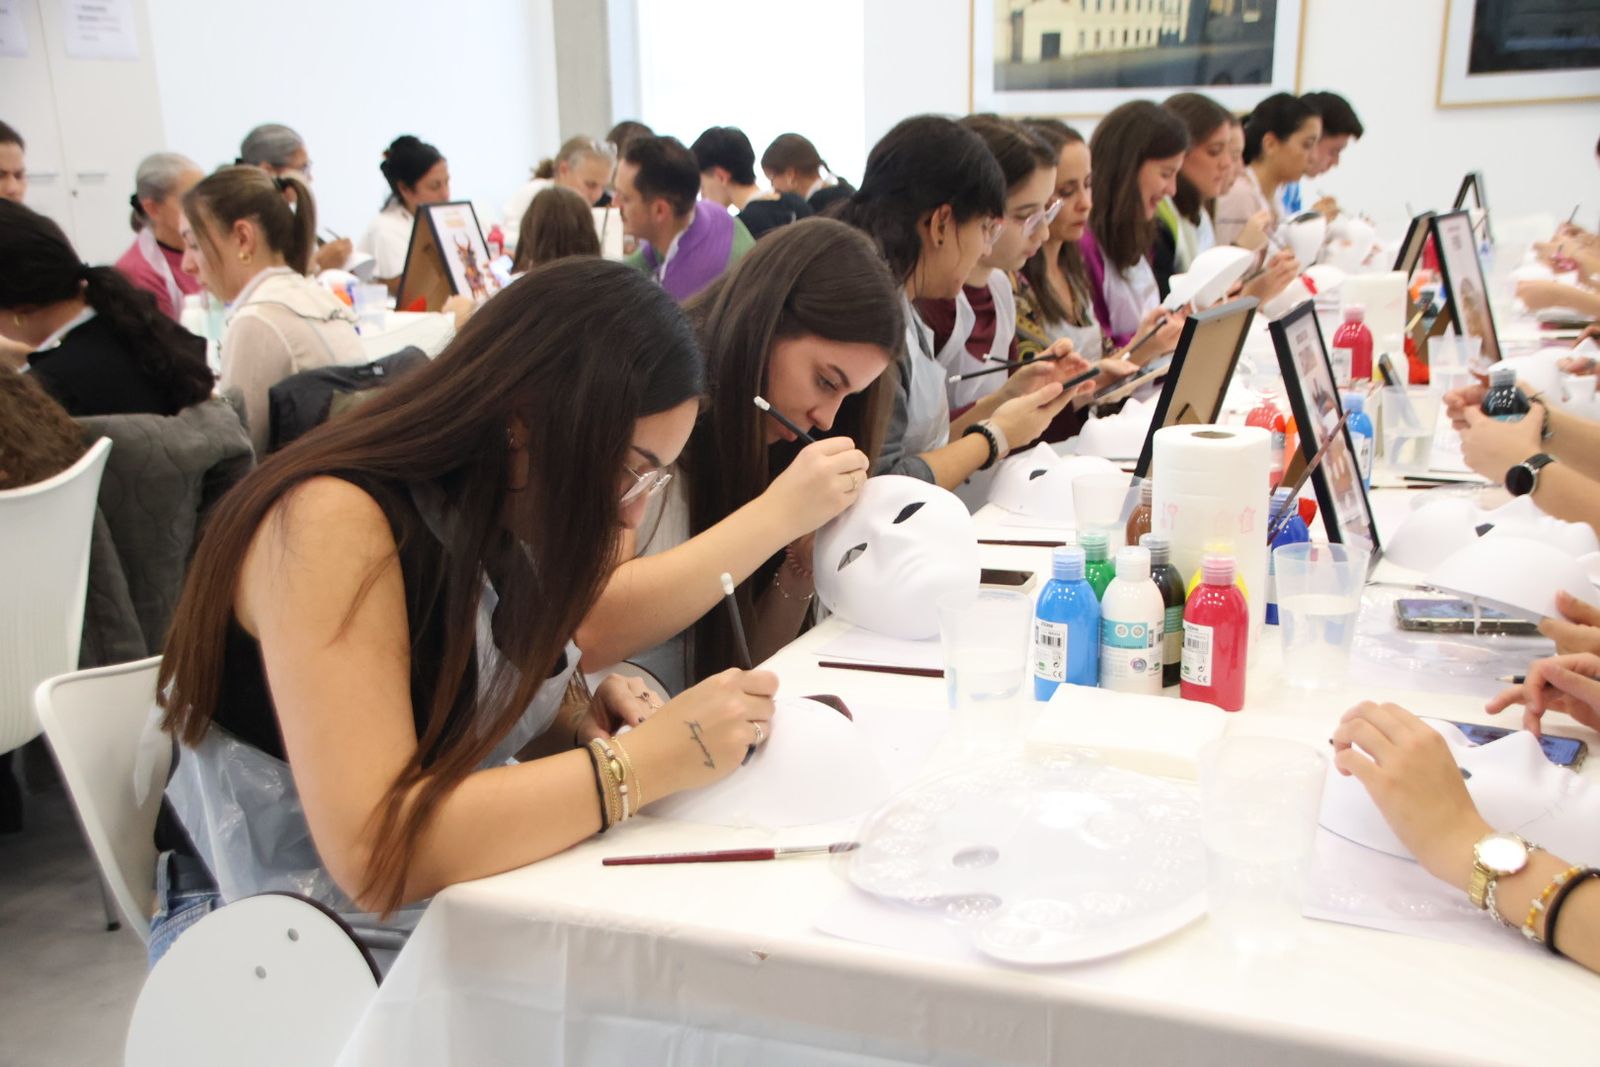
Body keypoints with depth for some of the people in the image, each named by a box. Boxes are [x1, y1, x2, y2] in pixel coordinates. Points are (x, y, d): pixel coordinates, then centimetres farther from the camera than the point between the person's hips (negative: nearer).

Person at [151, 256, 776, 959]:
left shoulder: (500, 518, -1)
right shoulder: (333, 522, -23)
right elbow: (374, 852, -31)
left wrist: (584, 721, -11)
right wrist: (648, 758, -29)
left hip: (458, 909, 7)